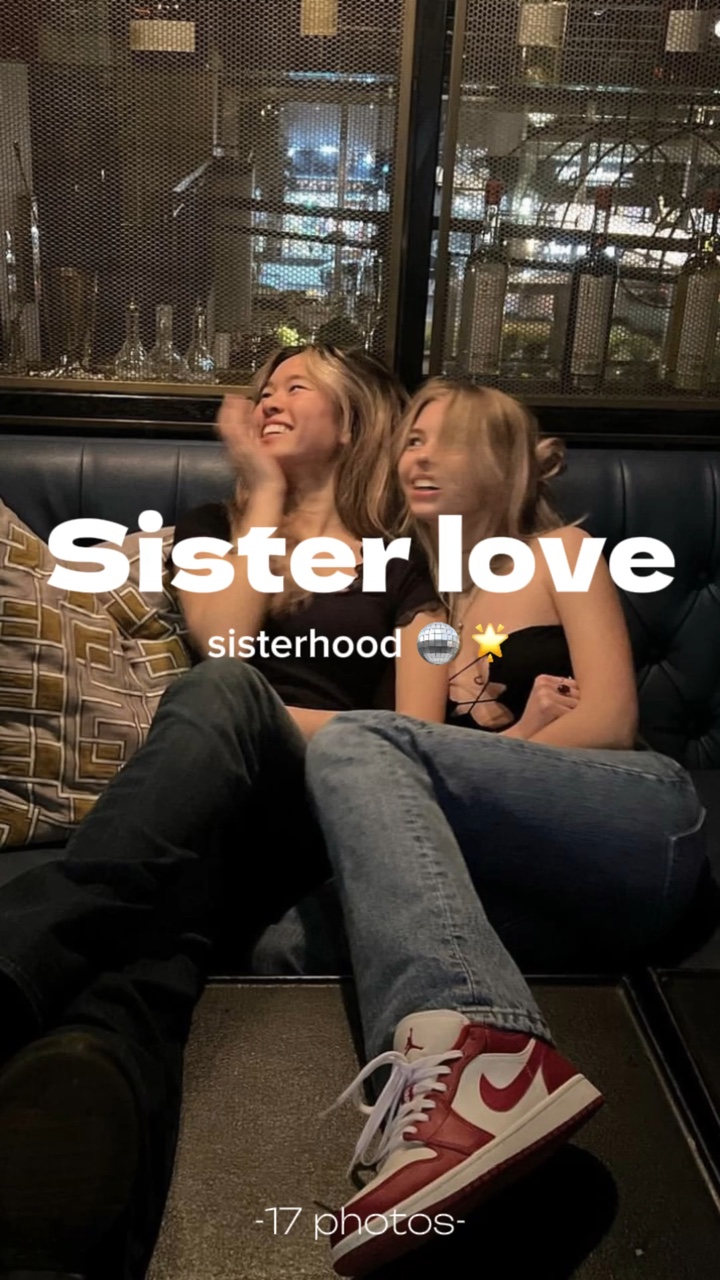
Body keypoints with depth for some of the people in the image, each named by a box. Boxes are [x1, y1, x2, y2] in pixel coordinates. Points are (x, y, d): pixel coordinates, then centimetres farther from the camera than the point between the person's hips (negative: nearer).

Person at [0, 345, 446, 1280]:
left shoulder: (401, 562, 20)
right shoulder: (211, 527, 26)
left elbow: (418, 731, 7)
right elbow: (221, 635, 3)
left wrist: (268, 721, -5)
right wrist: (266, 491, 10)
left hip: (324, 801, -1)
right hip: (205, 797, 2)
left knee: (220, 697, -39)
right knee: (162, 900, -39)